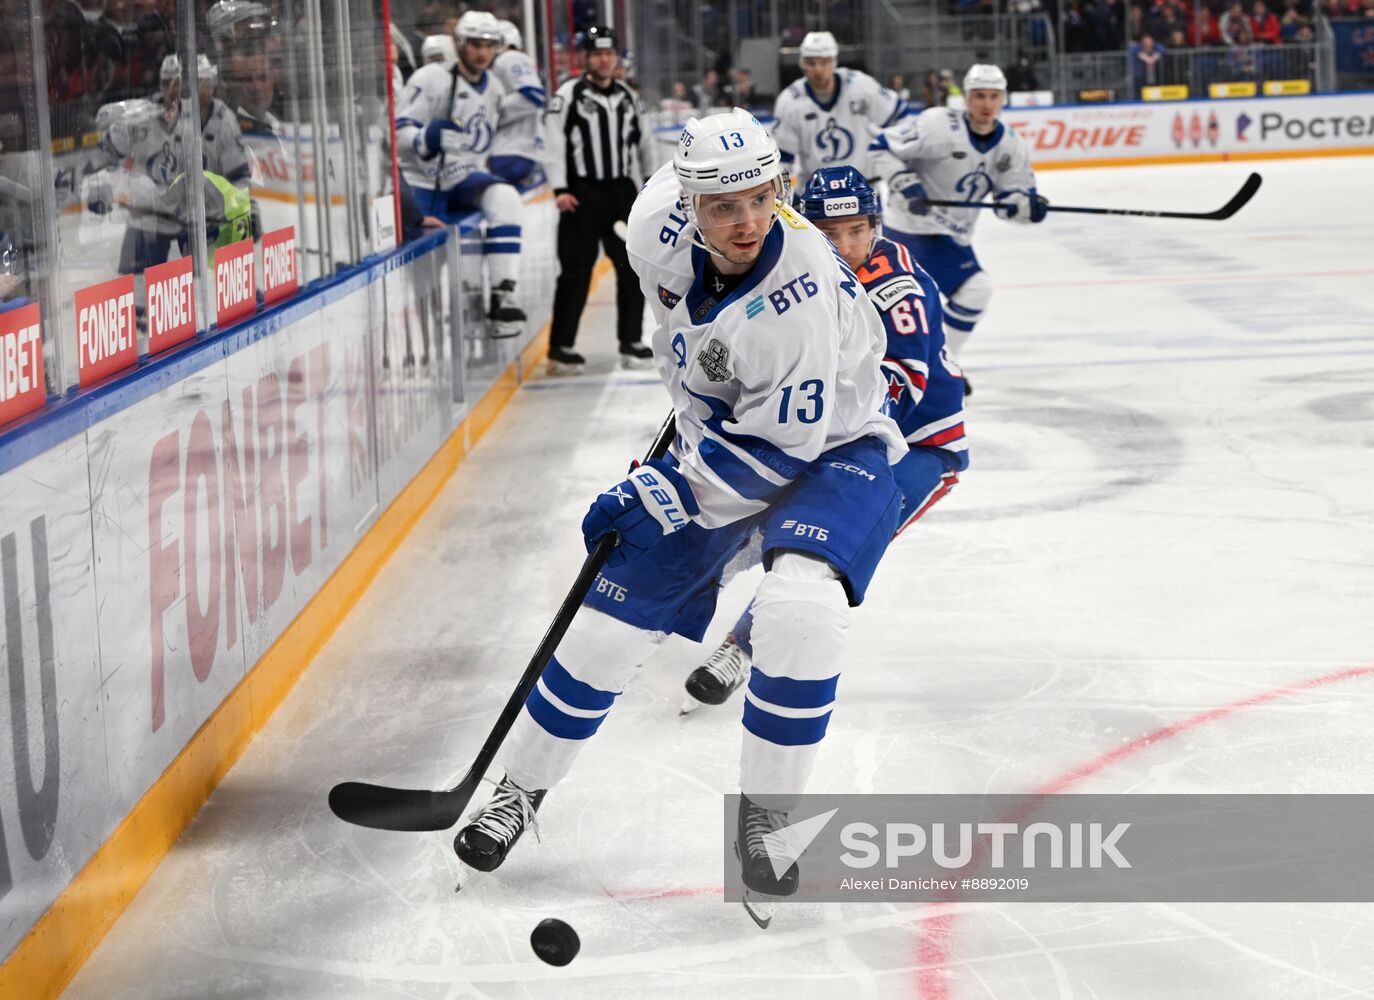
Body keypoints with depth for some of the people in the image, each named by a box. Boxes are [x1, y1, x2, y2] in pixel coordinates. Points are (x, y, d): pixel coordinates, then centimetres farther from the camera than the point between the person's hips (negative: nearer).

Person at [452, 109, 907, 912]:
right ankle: (523, 786, 26)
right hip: (721, 433, 6)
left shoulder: (804, 295, -36)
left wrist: (668, 495, -28)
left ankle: (765, 814, -12)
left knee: (799, 606, -32)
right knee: (615, 618, 5)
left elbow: (782, 445, -30)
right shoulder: (660, 221, -18)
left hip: (830, 447, -5)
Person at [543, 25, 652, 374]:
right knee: (576, 270, -5)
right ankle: (560, 348, 2)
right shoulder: (569, 94, -6)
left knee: (632, 267, 5)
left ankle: (631, 342, 16)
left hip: (622, 191, 6)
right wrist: (560, 189, -17)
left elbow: (640, 145, 20)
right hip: (582, 194, -6)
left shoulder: (627, 97, 12)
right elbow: (555, 142, -10)